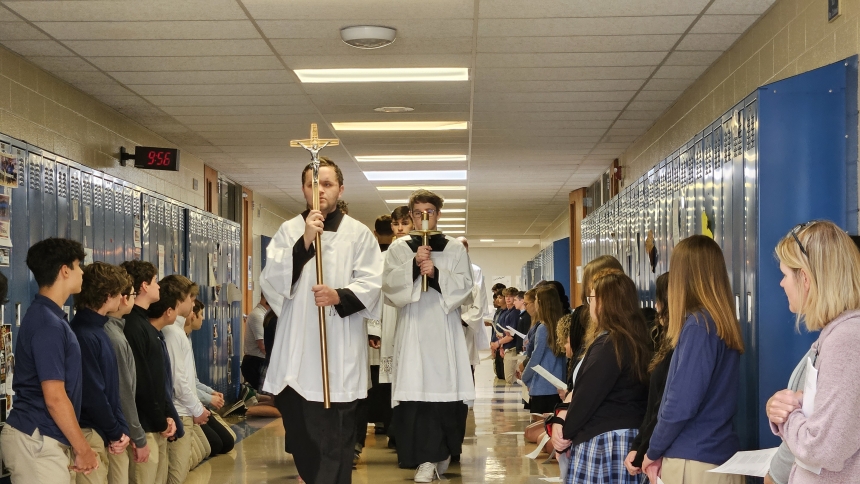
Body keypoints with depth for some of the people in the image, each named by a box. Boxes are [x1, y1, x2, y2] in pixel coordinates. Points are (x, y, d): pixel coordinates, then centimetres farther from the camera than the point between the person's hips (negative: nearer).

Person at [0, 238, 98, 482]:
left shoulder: (46, 316, 13)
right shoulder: (48, 324, -17)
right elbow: (55, 398, -20)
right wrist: (83, 449, -13)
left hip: (39, 438, 10)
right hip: (38, 441, -10)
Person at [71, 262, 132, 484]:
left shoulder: (98, 330, 12)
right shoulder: (83, 335, -18)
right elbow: (92, 395, -19)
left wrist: (122, 429, 3)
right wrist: (115, 433, -8)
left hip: (104, 433, 9)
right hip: (89, 434, -9)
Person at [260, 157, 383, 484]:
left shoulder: (358, 233, 4)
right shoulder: (289, 230, 8)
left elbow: (372, 284, 0)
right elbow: (271, 282, -3)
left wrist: (339, 296, -18)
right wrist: (304, 242, -13)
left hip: (341, 346, -2)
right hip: (297, 345, 2)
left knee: (336, 432, -5)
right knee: (299, 428, 8)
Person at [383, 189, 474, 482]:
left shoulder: (455, 248, 11)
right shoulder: (399, 248, 10)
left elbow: (465, 285, 1)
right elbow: (388, 285, 0)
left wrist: (437, 274, -14)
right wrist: (413, 265, -14)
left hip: (445, 329, 0)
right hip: (413, 329, 0)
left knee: (447, 389, -4)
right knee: (416, 391, -9)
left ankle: (443, 452, 14)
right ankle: (426, 458, -7)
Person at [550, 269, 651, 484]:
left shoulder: (608, 344, -17)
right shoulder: (635, 339, 14)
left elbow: (588, 396, -15)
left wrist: (566, 433, -1)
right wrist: (564, 418, 1)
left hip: (603, 439, -9)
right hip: (629, 435, 9)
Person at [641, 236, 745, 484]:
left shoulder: (698, 325, -16)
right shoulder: (725, 324, 9)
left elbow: (681, 405, -19)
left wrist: (654, 451, -4)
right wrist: (663, 450, 12)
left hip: (694, 462, -8)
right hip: (722, 456, 8)